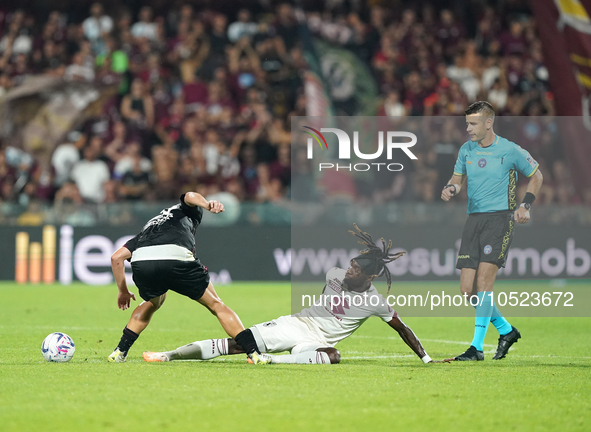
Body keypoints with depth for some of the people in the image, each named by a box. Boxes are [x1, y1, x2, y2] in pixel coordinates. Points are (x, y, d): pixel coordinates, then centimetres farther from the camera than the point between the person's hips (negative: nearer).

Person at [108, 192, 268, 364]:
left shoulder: (147, 229, 41)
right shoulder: (187, 213, 35)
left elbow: (116, 257, 30)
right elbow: (190, 196, 10)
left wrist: (123, 291, 39)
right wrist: (208, 204, -11)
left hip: (140, 262, 4)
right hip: (176, 258, -4)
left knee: (153, 303, 36)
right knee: (216, 305, 14)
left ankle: (120, 352, 30)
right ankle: (253, 353, 9)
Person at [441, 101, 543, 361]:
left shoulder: (510, 151, -3)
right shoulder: (466, 150, 9)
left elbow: (536, 176, 9)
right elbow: (458, 177, 19)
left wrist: (525, 206, -3)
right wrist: (451, 188, -5)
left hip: (500, 217, -5)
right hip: (474, 219, 5)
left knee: (484, 279, -18)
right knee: (467, 289, -1)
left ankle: (477, 347, -15)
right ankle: (506, 330, 20)